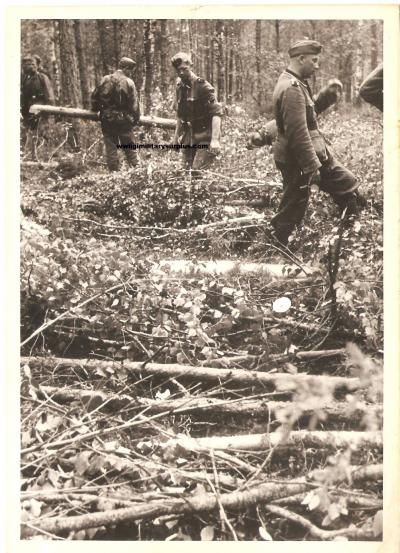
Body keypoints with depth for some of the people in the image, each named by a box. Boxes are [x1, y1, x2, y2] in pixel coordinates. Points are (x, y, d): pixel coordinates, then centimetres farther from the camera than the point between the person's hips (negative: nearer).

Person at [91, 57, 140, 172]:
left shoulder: (105, 80, -1)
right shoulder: (129, 82, -9)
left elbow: (95, 96, 5)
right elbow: (134, 104, -9)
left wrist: (96, 109, 22)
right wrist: (136, 118, 4)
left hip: (107, 120, 2)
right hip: (124, 120, -2)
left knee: (111, 149, 8)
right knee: (130, 149, 8)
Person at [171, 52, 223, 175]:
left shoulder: (202, 86, -13)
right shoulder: (180, 86, 9)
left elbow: (216, 113, -20)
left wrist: (215, 140, -30)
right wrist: (177, 134, 19)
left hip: (205, 137, -7)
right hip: (189, 136, 7)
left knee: (197, 171, -18)